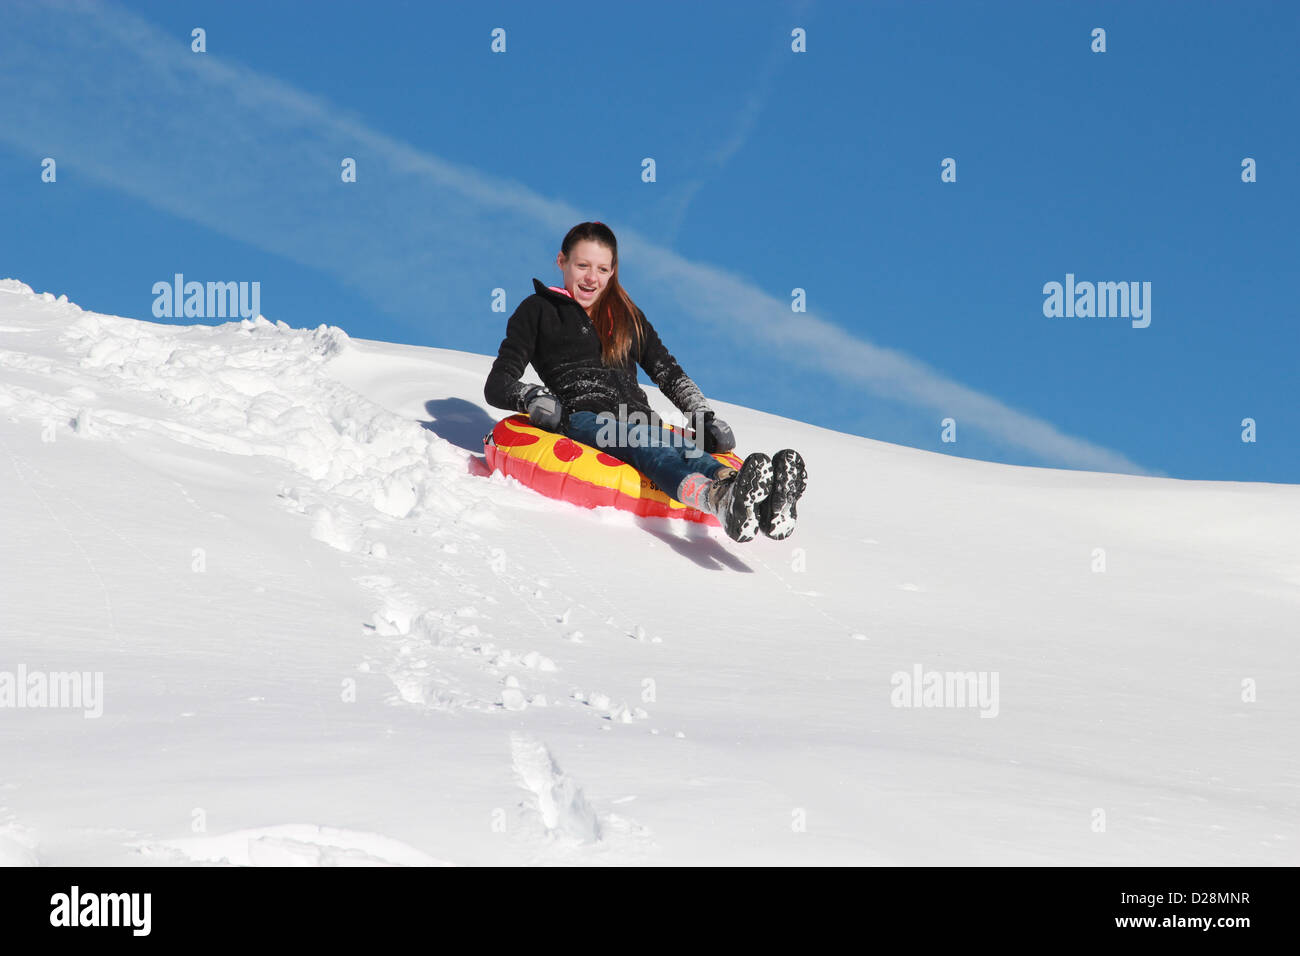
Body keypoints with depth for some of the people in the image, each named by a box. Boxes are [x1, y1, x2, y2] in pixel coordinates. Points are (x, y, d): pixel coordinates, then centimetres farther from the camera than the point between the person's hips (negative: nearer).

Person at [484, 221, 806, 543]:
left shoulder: (628, 316, 30)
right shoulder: (538, 311, 17)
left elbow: (670, 374, 28)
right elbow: (497, 384, 10)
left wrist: (706, 419, 9)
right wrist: (530, 398, -13)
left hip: (637, 418, 4)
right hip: (581, 417, -4)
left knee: (686, 448, -34)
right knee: (649, 449, -39)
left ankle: (767, 505, -68)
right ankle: (722, 499, -72)